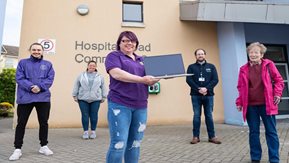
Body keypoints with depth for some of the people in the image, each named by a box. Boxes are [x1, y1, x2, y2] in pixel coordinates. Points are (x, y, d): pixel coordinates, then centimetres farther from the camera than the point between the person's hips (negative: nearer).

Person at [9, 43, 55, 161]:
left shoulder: (48, 64, 10)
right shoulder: (23, 63, 8)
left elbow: (50, 79, 0)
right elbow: (19, 78, -2)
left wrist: (40, 87, -17)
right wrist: (30, 87, -18)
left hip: (43, 98, 1)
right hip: (25, 98, -1)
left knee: (44, 122, 7)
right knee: (21, 123, 3)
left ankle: (44, 146, 21)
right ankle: (17, 149, 14)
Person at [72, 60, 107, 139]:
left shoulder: (99, 76, 10)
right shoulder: (81, 75, 9)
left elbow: (103, 87, 11)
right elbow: (76, 86, 10)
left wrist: (103, 97, 8)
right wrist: (75, 96, 6)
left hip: (95, 99, 0)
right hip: (83, 99, 0)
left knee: (94, 115, 3)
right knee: (85, 115, 3)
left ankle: (93, 131, 16)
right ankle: (85, 132, 14)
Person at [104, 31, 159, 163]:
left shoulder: (141, 60, 20)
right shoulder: (114, 56, 3)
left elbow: (149, 81, 19)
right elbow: (117, 74, -17)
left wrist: (156, 77, -4)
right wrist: (142, 79, -20)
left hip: (140, 106, 6)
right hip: (120, 105, -6)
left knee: (135, 144, 11)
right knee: (119, 144, -6)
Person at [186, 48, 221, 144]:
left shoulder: (211, 67, 11)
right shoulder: (191, 67, 7)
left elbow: (215, 79, 0)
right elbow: (189, 80, -4)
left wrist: (206, 88, -15)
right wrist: (198, 89, -15)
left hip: (208, 95, 1)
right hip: (196, 95, -1)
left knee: (209, 116, 6)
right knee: (196, 116, 3)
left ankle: (212, 136, 15)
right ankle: (196, 136, 11)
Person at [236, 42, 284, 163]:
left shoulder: (268, 64, 2)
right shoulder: (244, 69, 5)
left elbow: (278, 80, 6)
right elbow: (240, 87, 8)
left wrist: (277, 94, -9)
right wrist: (239, 102, 3)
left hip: (266, 104, -1)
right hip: (250, 106, 1)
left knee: (271, 132, 6)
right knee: (253, 132, 8)